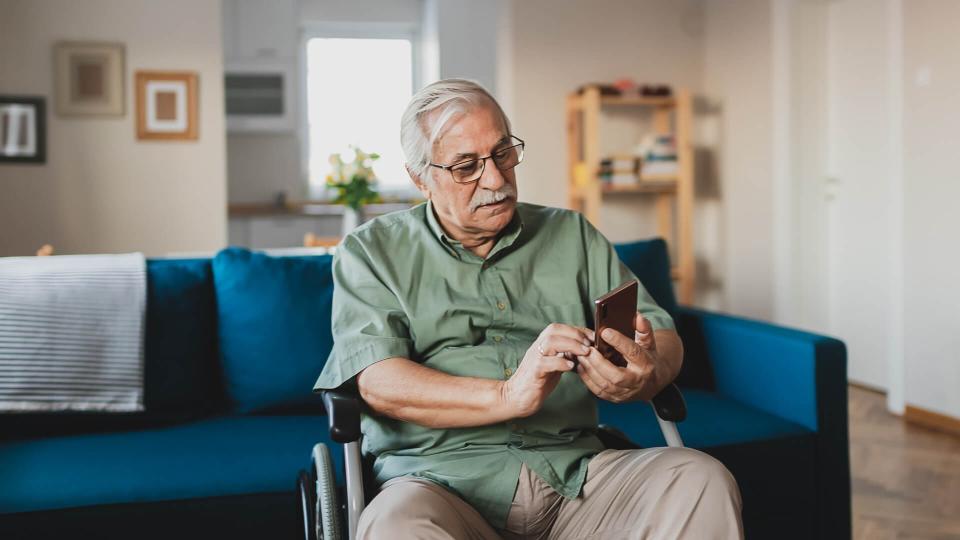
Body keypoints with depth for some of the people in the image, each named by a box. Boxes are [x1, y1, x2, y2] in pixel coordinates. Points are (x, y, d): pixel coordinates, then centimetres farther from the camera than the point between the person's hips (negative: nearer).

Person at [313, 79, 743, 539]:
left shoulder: (572, 235, 17)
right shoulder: (371, 252, 7)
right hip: (443, 479, -3)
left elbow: (664, 337, 10)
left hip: (574, 471, 3)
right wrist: (509, 396, -23)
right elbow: (379, 383, -8)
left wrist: (642, 375, -15)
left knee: (703, 481, -22)